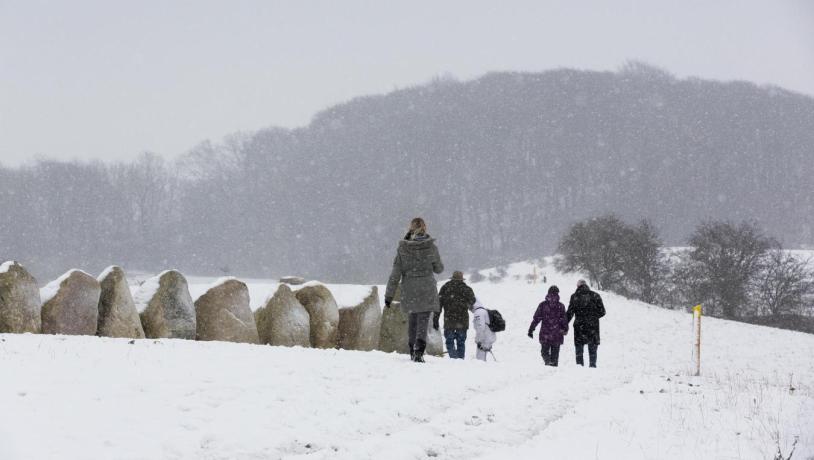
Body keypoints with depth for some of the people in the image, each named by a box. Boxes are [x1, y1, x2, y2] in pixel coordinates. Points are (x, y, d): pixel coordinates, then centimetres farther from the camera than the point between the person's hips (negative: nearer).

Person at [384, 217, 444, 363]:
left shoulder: (402, 248, -5)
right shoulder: (431, 247, -6)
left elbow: (395, 274, -4)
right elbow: (439, 268, 7)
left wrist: (389, 296, 1)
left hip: (409, 291, 2)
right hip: (427, 291, -2)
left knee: (412, 319, 19)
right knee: (423, 320, -3)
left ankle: (412, 350, 28)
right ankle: (419, 351, -22)